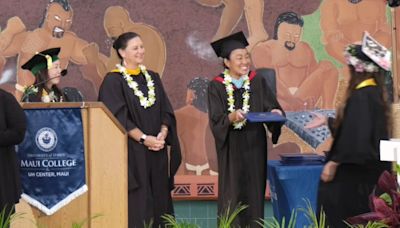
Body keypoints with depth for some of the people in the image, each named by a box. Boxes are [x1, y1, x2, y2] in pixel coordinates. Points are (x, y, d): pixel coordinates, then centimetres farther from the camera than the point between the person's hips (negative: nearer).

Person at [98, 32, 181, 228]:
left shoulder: (153, 78, 14)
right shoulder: (113, 81, -4)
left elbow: (166, 112, 9)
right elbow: (119, 117, -13)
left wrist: (162, 135, -9)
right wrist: (144, 138, -18)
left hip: (157, 153, 6)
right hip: (131, 152, -6)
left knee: (158, 202, 6)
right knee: (135, 207, -6)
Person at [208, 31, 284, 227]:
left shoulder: (257, 82, 3)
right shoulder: (217, 87, -5)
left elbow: (272, 107, -1)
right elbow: (216, 122, -11)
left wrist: (275, 113, -23)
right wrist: (232, 117, -30)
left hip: (255, 147, 3)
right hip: (231, 150, -2)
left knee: (255, 195, 5)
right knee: (233, 198, -1)